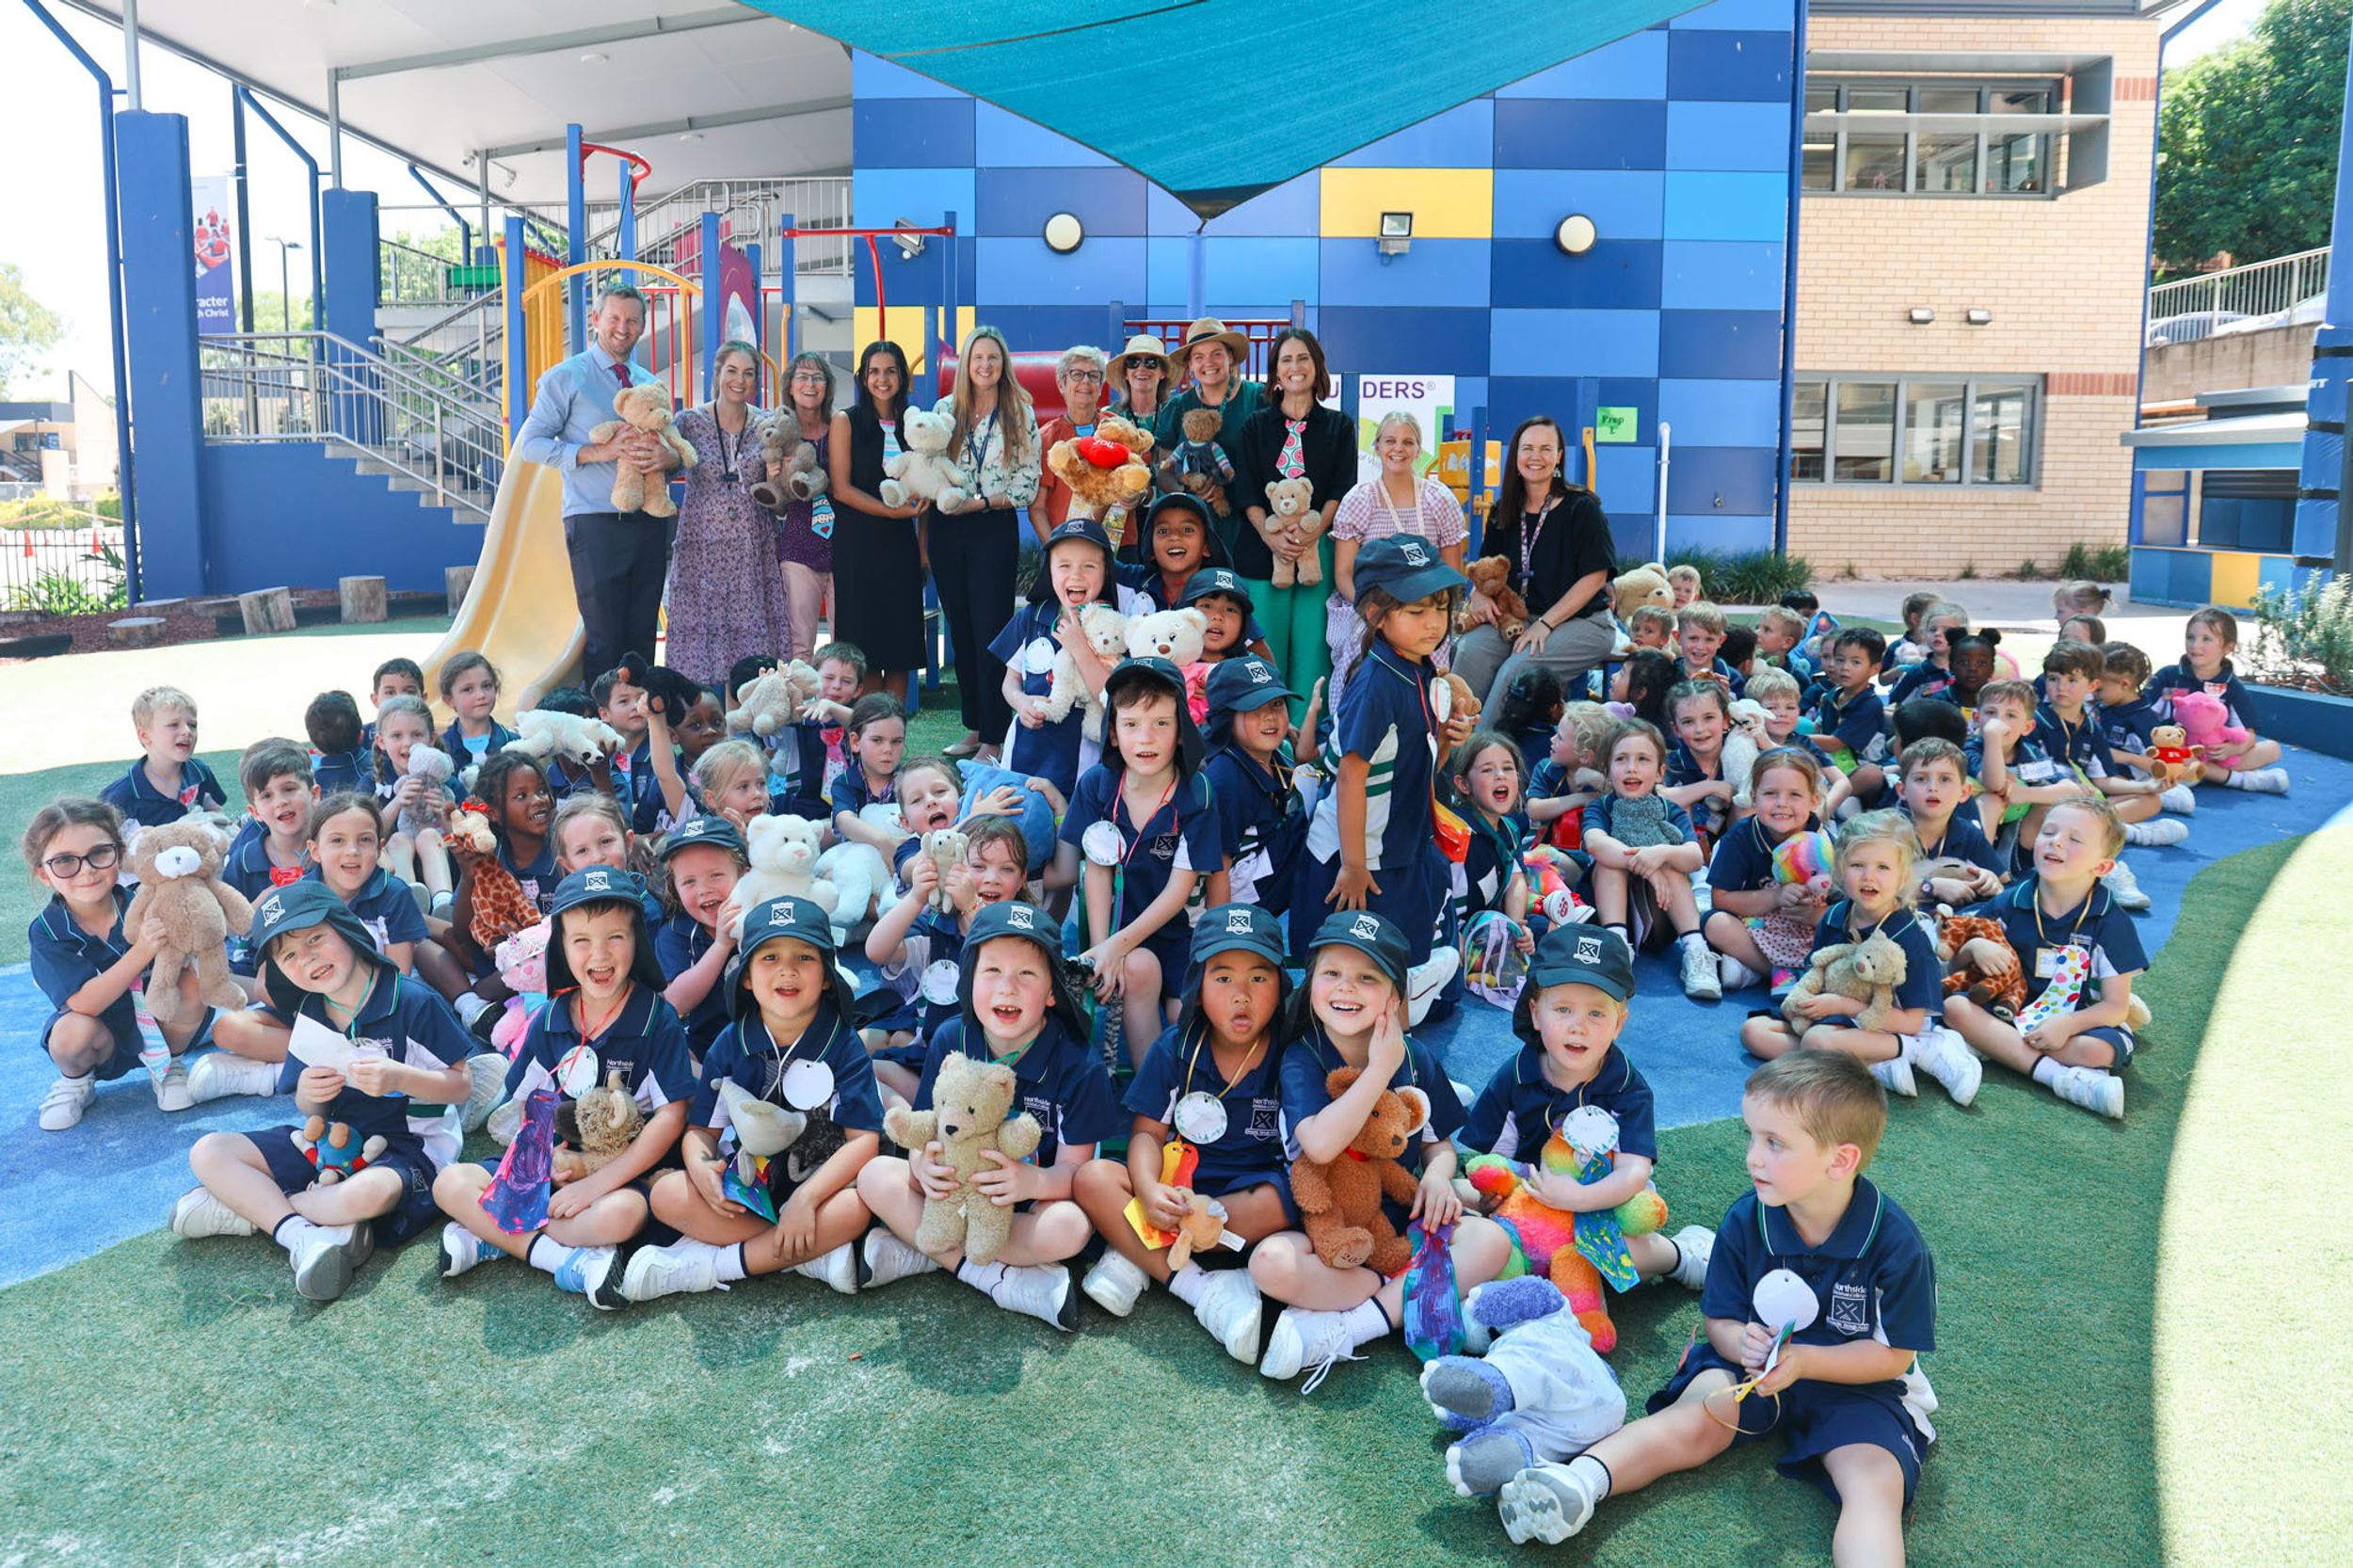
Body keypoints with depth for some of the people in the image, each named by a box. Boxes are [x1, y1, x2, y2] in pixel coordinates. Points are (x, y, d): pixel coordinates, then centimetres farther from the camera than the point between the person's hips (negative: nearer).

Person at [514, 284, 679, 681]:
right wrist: (598, 452, -15)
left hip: (649, 524, 5)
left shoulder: (652, 384, 19)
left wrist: (670, 456, -5)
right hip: (595, 524, -5)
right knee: (603, 639, -8)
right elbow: (530, 444, -3)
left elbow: (676, 447, 20)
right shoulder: (566, 377, 3)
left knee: (642, 638, 6)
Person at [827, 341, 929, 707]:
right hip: (857, 543, -4)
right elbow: (841, 488, -7)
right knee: (864, 643, -4)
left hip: (900, 545, 4)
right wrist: (893, 511, -14)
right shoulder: (846, 422, 1)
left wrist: (923, 545, 3)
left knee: (902, 644, 2)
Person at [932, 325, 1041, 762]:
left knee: (990, 631, -4)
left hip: (995, 530, -3)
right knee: (960, 629, 8)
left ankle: (993, 738, 0)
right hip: (947, 530, 3)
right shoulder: (945, 409, 8)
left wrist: (980, 502, -14)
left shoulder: (1021, 416, 1)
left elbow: (1028, 485, -3)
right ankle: (974, 727, 18)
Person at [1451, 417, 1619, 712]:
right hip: (1520, 618, 5)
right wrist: (1479, 595, -6)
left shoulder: (1581, 507, -4)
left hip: (1582, 622, -4)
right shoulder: (1504, 512, 12)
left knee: (1517, 667, -31)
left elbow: (1595, 576, -9)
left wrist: (1545, 624, -16)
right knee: (1470, 650, -26)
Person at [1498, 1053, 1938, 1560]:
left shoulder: (1896, 1244, -18)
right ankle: (1578, 1482, -43)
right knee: (1693, 1420, -24)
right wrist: (1745, 1344, -24)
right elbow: (1720, 1321, 1)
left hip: (1857, 1382, -1)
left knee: (1875, 1481, -28)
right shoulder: (1744, 1221, -9)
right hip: (1757, 1361, 2)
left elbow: (1894, 1356, -11)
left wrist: (1801, 1360, -25)